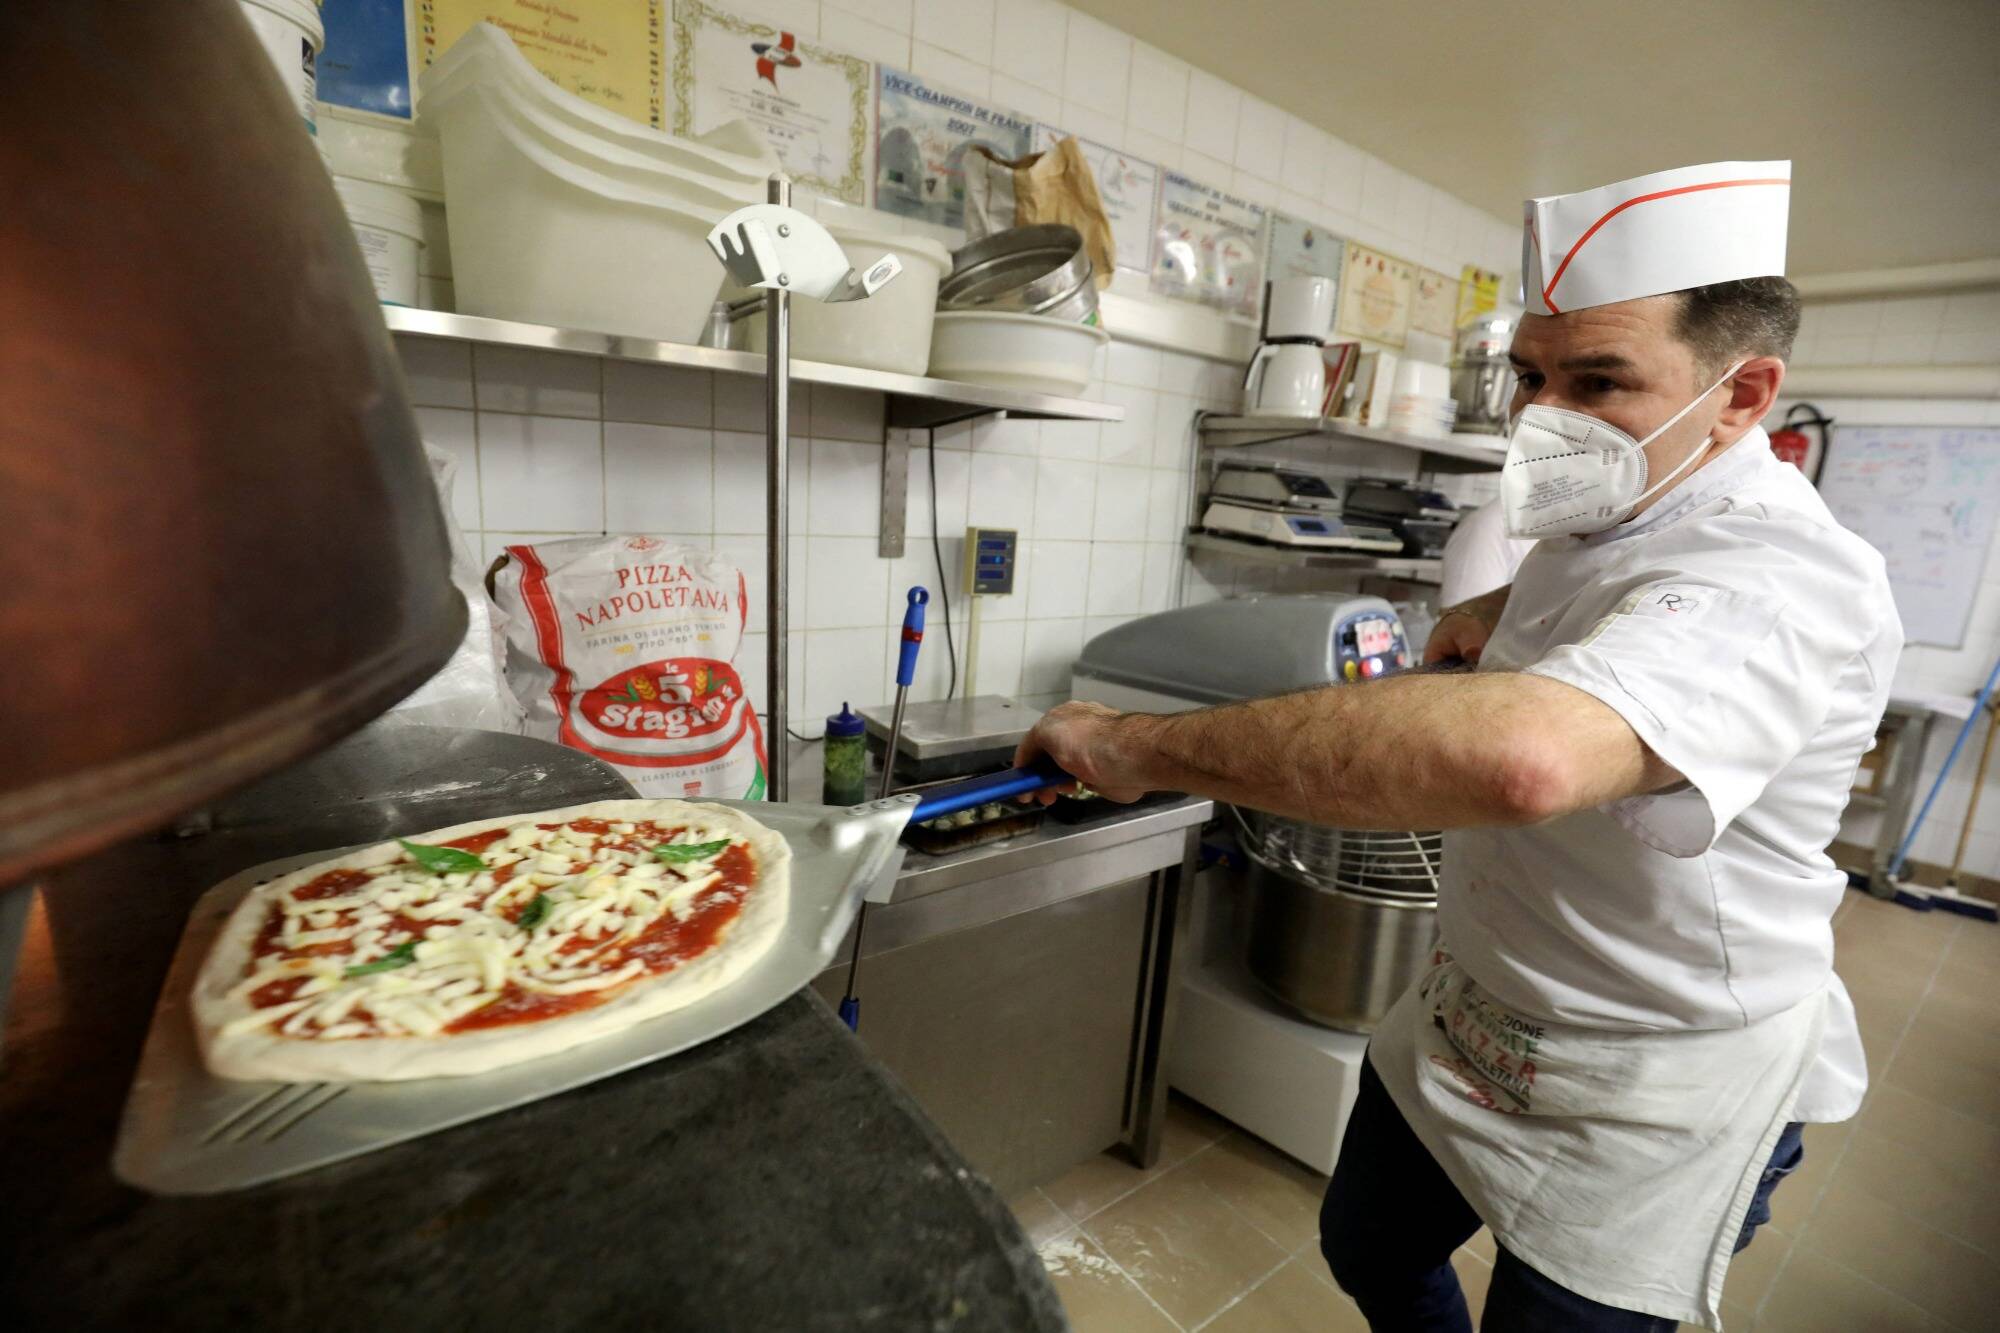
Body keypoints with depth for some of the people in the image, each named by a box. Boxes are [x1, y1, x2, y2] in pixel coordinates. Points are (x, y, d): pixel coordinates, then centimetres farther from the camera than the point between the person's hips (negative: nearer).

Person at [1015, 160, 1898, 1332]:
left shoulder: (1779, 581, -31)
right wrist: (1505, 609, 1)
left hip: (1651, 1092, -7)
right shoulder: (1601, 516, 0)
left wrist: (1144, 745, -44)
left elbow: (1523, 756, -52)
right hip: (1476, 1015, 8)